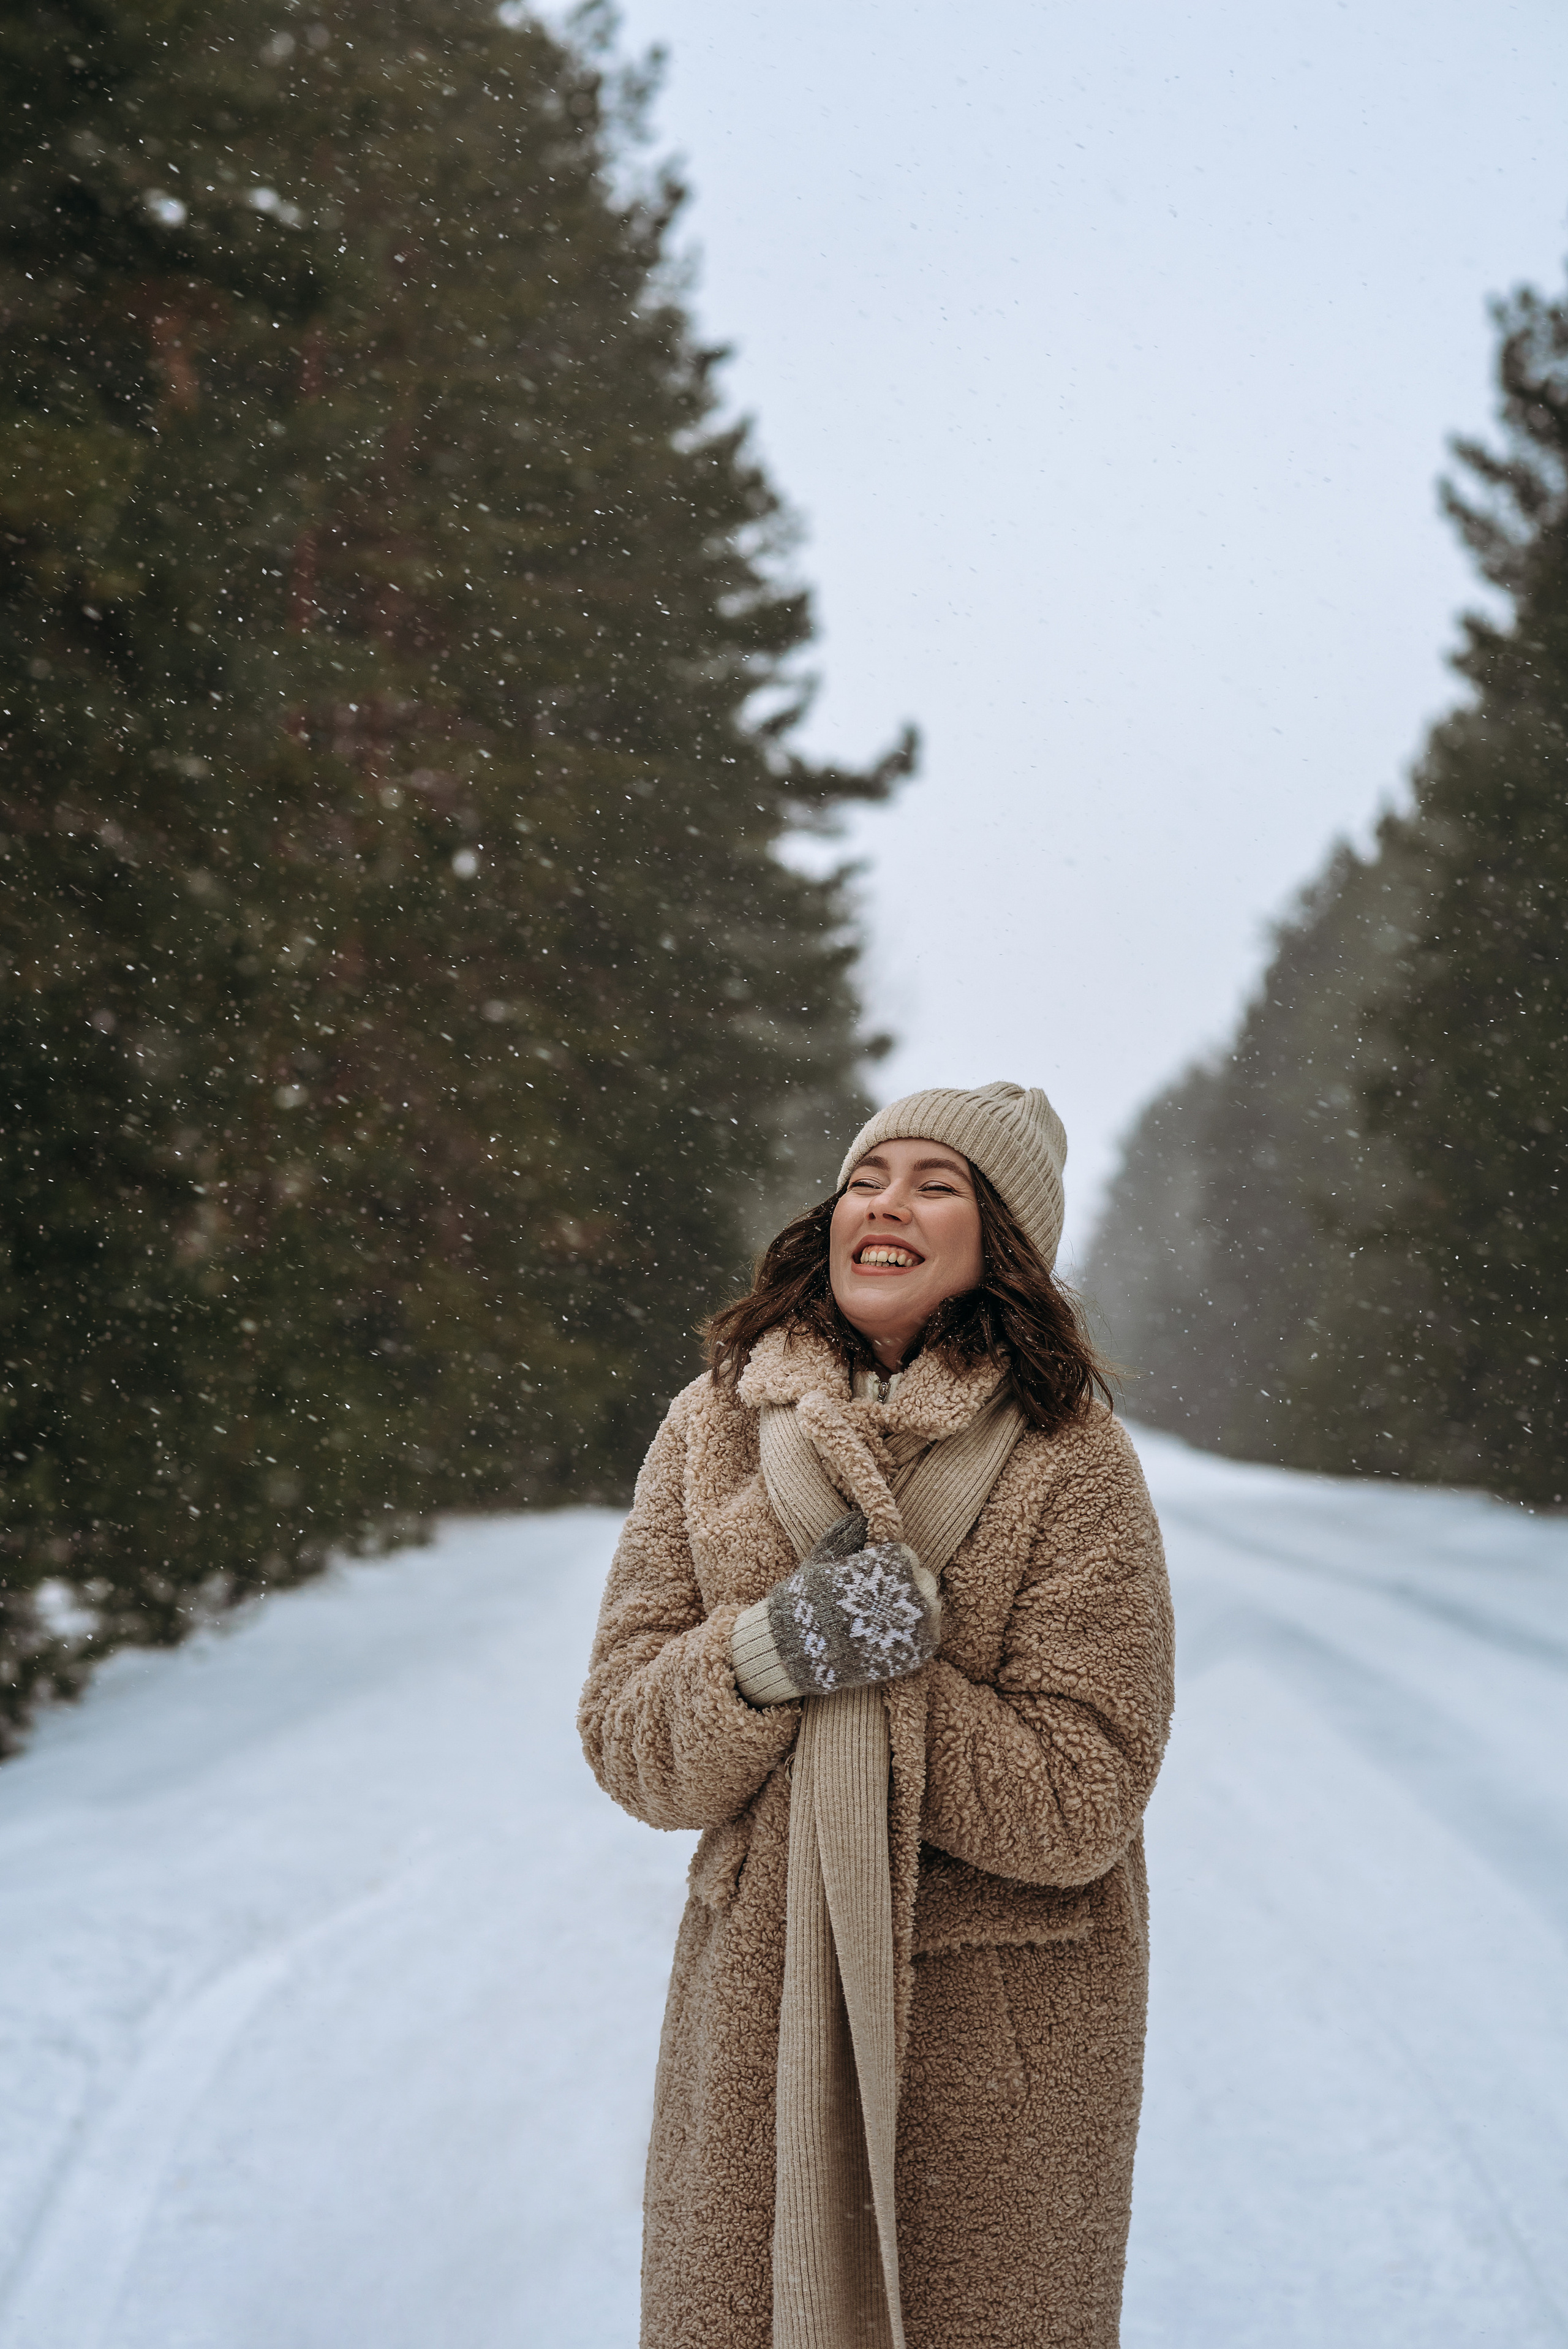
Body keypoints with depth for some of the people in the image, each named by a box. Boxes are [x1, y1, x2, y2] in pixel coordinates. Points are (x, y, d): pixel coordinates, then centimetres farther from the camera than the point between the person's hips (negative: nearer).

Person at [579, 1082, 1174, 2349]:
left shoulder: (1070, 1458, -10)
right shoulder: (718, 1426, 1)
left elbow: (1078, 1804, -14)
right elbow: (624, 1741, -2)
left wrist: (866, 1680, -19)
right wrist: (766, 1655, -21)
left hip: (1000, 2038, -2)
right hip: (761, 2005, 3)